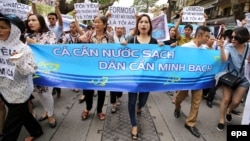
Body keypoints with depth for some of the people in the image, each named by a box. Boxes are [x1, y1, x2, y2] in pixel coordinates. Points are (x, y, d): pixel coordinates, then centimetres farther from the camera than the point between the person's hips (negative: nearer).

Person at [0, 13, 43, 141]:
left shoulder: (23, 49, -16)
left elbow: (32, 70, -19)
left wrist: (20, 62, -34)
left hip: (18, 92, -6)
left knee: (10, 128, 6)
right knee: (22, 114, 23)